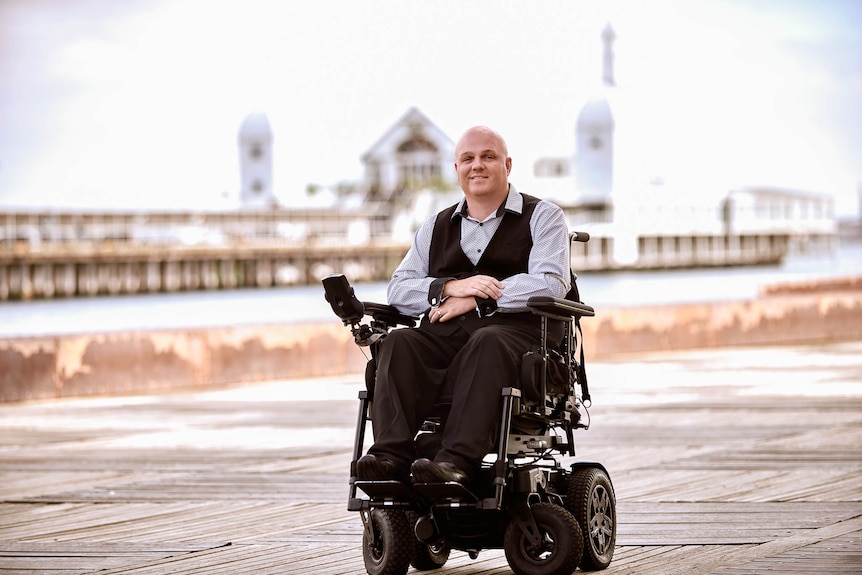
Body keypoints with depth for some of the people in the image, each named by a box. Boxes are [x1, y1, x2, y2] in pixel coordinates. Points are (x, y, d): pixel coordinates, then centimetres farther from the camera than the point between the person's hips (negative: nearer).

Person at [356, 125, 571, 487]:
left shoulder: (542, 217, 14)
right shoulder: (435, 228, 26)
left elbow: (550, 283, -4)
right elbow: (398, 290, 14)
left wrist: (476, 299, -10)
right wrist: (449, 288, -7)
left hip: (514, 330, -4)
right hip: (444, 335, 4)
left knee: (486, 343, -38)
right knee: (399, 343, -27)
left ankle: (458, 460, -51)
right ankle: (391, 454, -43)